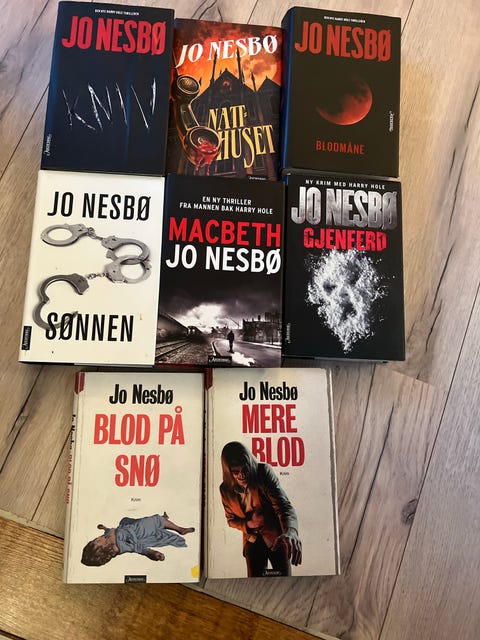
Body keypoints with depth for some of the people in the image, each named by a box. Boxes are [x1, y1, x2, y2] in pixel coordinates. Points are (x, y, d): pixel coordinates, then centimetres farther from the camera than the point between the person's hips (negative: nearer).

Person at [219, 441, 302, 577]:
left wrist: (290, 531, -51)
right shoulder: (226, 490, -10)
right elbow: (231, 519, 5)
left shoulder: (264, 472, -21)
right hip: (253, 540, 2)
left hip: (276, 537, -2)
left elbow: (284, 505, -32)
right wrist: (248, 524, -17)